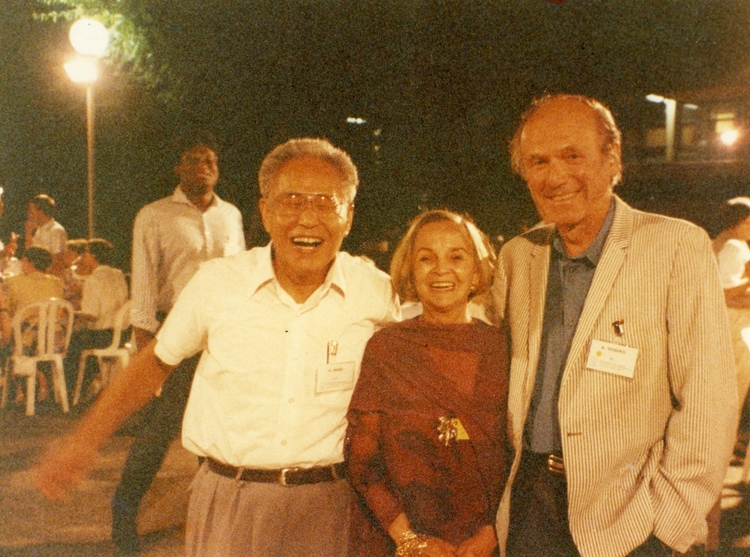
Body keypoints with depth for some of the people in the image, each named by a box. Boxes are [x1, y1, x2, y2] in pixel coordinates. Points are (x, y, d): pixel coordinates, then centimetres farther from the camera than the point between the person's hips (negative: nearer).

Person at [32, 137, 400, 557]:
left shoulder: (377, 294, -5)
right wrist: (84, 441, 8)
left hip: (327, 506, 0)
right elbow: (157, 361, 8)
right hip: (228, 502, 0)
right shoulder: (217, 282, -5)